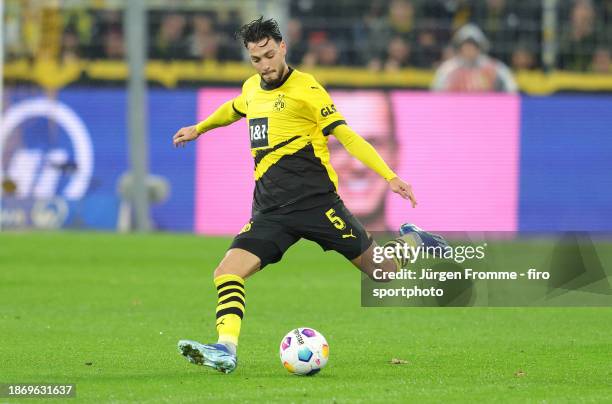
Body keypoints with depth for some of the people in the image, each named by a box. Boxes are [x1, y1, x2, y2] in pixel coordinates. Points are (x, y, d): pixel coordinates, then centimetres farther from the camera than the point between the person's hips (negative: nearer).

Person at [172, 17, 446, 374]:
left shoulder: (306, 89, -6)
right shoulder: (251, 89, 13)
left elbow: (347, 136, -11)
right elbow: (233, 109, 39)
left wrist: (391, 176, -19)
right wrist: (199, 129, 51)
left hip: (314, 199, -5)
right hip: (270, 210, 5)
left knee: (378, 266, 0)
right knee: (227, 272, -15)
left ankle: (409, 243, 32)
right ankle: (226, 350, -23)